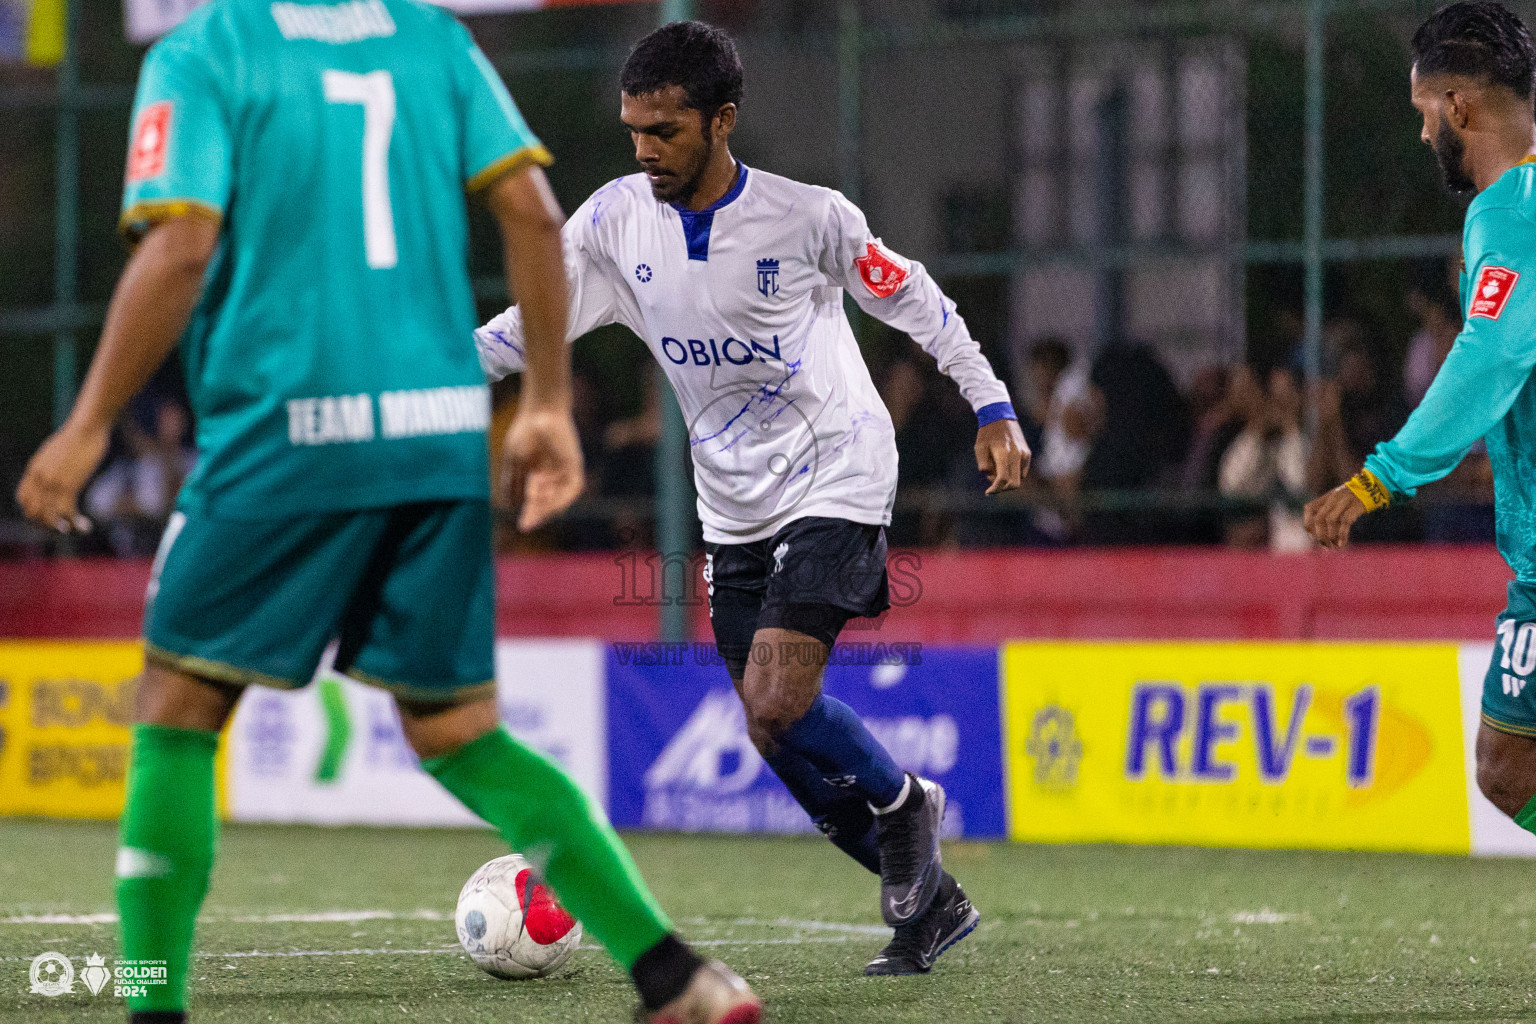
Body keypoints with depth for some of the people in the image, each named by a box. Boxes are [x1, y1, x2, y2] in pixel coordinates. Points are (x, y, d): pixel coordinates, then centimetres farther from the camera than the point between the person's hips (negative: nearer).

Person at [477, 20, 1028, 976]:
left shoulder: (808, 218, -15)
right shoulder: (616, 221, -4)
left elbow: (914, 300, -1)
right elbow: (532, 323, 2)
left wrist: (993, 406, 0)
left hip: (835, 481, -6)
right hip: (733, 508, 6)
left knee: (776, 707, -21)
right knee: (782, 733, 3)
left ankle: (903, 802, 8)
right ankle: (930, 899, 18)